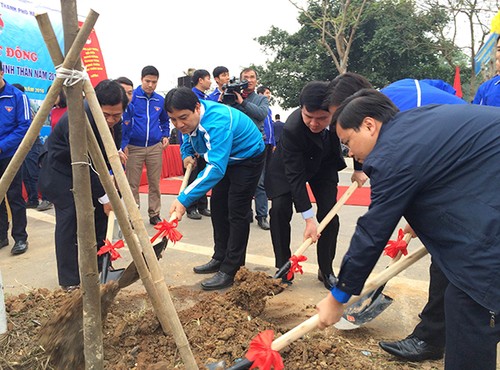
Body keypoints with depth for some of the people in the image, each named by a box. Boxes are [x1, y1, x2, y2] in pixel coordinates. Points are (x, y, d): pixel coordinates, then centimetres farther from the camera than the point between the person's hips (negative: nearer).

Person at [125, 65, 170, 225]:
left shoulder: (160, 100, 8)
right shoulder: (131, 97, -4)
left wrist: (165, 136, 8)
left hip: (155, 147, 3)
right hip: (133, 147, -3)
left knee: (154, 183, 9)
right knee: (133, 184, 3)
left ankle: (154, 214, 20)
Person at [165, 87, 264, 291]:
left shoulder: (217, 122, -39)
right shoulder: (190, 118, -12)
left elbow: (216, 168, -49)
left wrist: (184, 199, -53)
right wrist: (187, 154, -4)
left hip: (248, 157, -9)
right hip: (225, 159, 9)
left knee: (237, 212, -11)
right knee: (218, 207, 12)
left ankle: (229, 271, -4)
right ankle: (220, 259, 24)